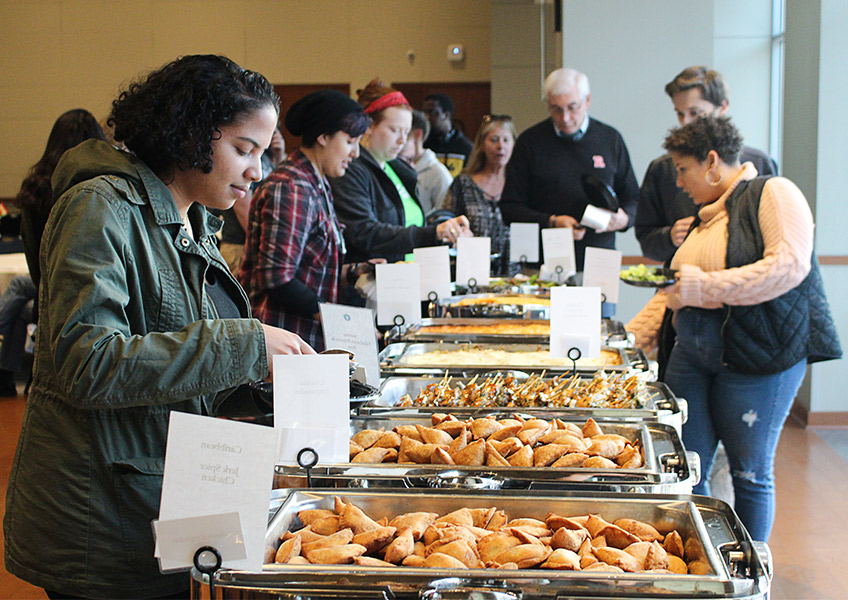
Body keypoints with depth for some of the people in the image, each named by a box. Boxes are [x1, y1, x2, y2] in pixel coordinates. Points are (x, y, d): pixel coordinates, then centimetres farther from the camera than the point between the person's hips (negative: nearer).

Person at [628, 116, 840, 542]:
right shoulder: (707, 215, 20)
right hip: (692, 354, 7)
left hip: (759, 355, -7)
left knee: (750, 475, 0)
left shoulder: (774, 193, -4)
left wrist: (703, 286, -17)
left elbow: (790, 265, -20)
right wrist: (629, 340, 20)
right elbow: (675, 291, 26)